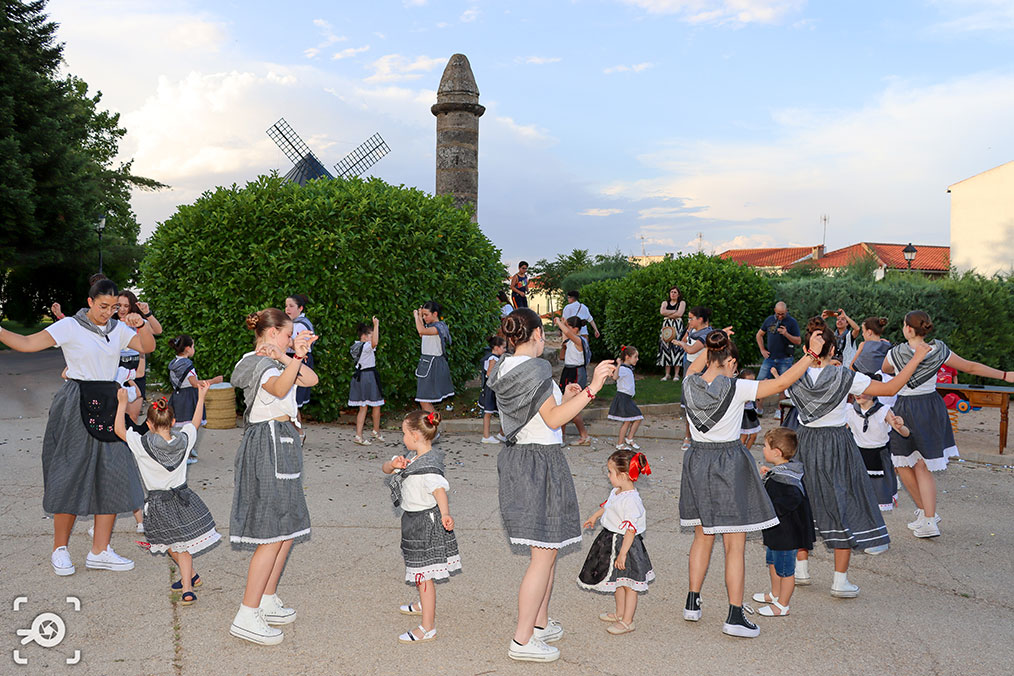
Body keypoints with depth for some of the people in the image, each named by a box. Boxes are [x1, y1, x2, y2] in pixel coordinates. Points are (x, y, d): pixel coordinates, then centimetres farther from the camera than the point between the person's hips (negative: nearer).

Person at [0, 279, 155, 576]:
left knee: (113, 476, 1)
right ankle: (60, 550, 12)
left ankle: (99, 551, 8)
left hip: (108, 406, 5)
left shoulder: (118, 329, 11)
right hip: (76, 406, -5)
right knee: (71, 476, -2)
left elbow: (148, 347, 7)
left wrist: (141, 325, -9)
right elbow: (27, 343, -8)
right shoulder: (70, 327, -3)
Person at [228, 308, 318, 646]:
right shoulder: (259, 363, -13)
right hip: (270, 444, -11)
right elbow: (278, 389, -36)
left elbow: (311, 380, 10)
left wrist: (286, 357, -3)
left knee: (287, 529, 14)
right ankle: (246, 616, -7)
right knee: (273, 535, -10)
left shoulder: (268, 361, 18)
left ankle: (267, 601, 23)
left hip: (279, 445, 11)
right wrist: (296, 356, -47)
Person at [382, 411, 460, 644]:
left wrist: (445, 514, -56)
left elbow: (440, 490, -39)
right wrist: (394, 464, -13)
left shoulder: (428, 467, -25)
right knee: (420, 569, 28)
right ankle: (423, 604, 50)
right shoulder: (415, 459, 6)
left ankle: (428, 628, 5)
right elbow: (385, 469, 10)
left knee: (423, 574, -3)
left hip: (426, 523, -10)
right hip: (416, 521, 10)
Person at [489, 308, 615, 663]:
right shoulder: (534, 368, -16)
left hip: (516, 458, 10)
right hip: (540, 463, -10)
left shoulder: (504, 370, 11)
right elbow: (553, 420, -19)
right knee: (544, 552, -3)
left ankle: (541, 623, 28)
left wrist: (564, 398, 22)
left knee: (547, 547, 19)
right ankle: (523, 640, 2)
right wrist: (591, 389, -20)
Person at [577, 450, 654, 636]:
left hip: (625, 542, -9)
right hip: (611, 539, 10)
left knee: (628, 584, 4)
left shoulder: (631, 500, -27)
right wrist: (595, 516, 36)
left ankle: (627, 621, 15)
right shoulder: (616, 492, 1)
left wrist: (622, 553, -26)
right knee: (618, 582, 22)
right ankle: (620, 614, 38)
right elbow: (608, 505, 25)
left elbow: (631, 530, -27)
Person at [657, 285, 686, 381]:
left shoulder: (682, 303, 7)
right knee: (666, 349, -2)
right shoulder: (665, 302, 16)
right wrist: (675, 311, -5)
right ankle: (667, 374, 1)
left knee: (676, 348, -8)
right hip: (666, 327, 3)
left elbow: (679, 314, -9)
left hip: (677, 327, -3)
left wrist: (668, 315, -3)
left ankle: (676, 374, -5)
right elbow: (662, 312, -4)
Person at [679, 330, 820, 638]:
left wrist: (712, 347, 26)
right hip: (730, 465, -5)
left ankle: (692, 603, 25)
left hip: (697, 462, 5)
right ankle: (735, 616, 4)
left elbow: (695, 369, 23)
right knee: (735, 545, 2)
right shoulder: (735, 388, -16)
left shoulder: (690, 384, -3)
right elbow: (780, 384, -13)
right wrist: (811, 355, -7)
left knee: (703, 535, 19)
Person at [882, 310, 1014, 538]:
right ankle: (928, 519, 6)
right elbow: (971, 367, 3)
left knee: (902, 464, 14)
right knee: (922, 468, 10)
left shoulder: (895, 353, -14)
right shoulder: (939, 352, -5)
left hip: (906, 410, -4)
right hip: (932, 406, 4)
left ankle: (925, 511, 19)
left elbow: (885, 369, 9)